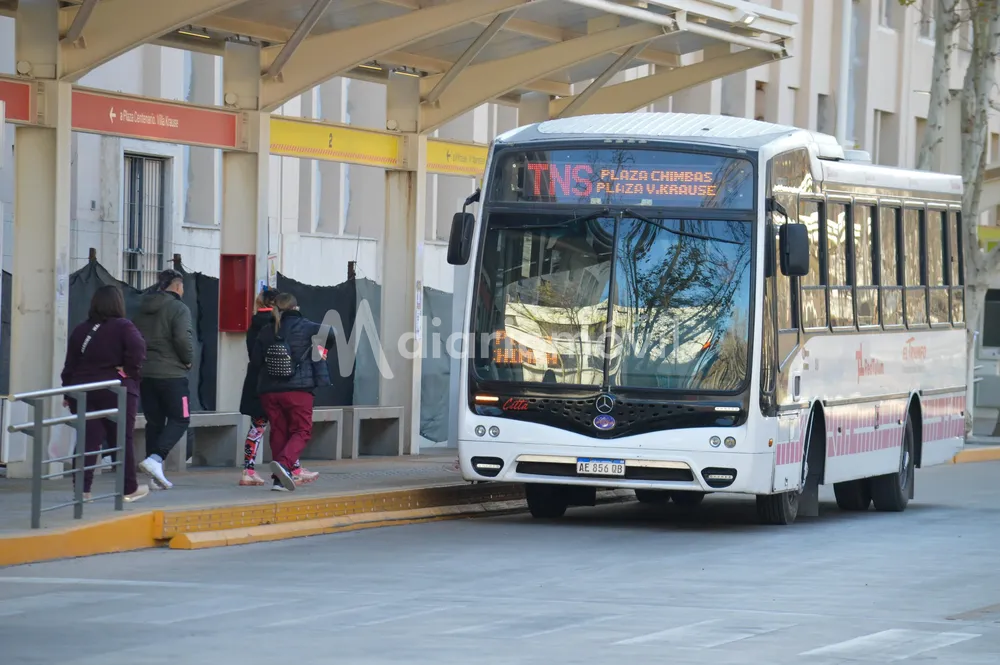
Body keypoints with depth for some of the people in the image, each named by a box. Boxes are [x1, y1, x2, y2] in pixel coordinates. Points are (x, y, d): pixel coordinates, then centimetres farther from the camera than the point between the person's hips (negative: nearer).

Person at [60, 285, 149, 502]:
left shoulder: (80, 330, 9)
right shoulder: (123, 327, -5)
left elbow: (70, 364, 10)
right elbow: (138, 349, -21)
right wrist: (130, 372, -6)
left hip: (84, 392, 4)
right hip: (117, 392, -4)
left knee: (88, 441, 3)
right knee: (122, 440, 5)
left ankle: (82, 488, -5)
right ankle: (129, 489, 12)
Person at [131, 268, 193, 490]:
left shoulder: (143, 309, 12)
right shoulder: (178, 309, -8)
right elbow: (183, 338, -19)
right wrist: (188, 360, -2)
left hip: (144, 373, 7)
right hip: (171, 373, -7)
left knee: (154, 421, 11)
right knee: (180, 419, 1)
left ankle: (157, 477, 10)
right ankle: (155, 458, -20)